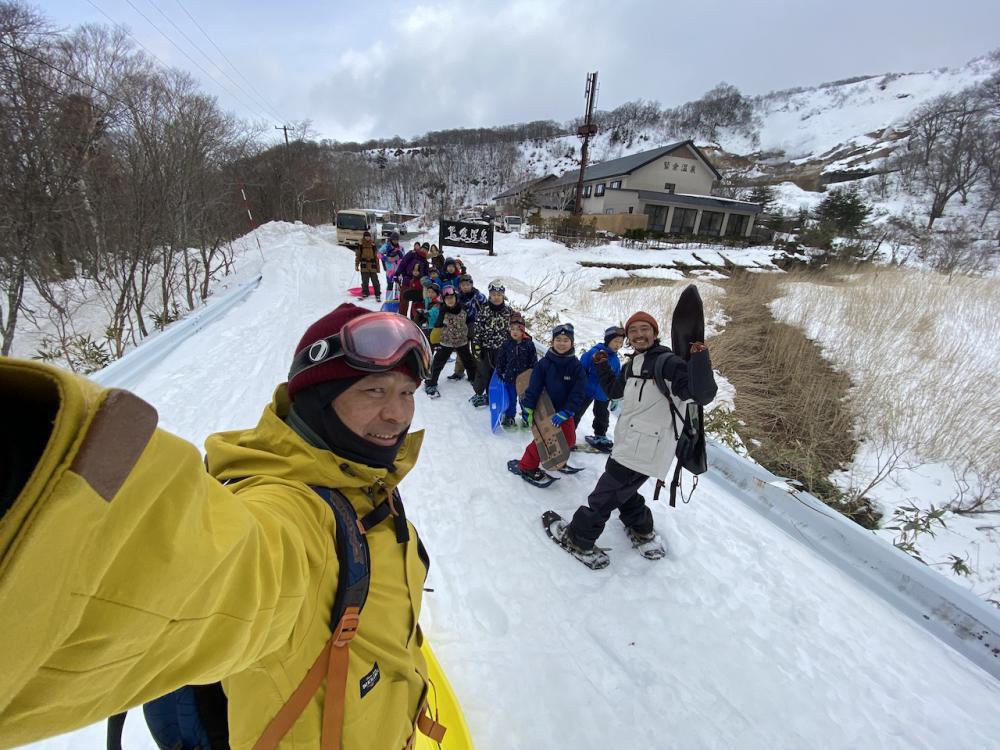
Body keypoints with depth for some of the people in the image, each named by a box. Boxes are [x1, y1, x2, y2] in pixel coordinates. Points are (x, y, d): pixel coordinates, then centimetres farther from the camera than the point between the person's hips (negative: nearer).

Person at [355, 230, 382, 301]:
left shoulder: (373, 246, 6)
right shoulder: (360, 246, 4)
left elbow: (376, 257, 10)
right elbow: (357, 256, 8)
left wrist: (378, 267, 8)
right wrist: (356, 265, 2)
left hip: (373, 267, 0)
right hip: (364, 267, 0)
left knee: (375, 281, -3)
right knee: (365, 282, 5)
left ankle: (378, 295, 2)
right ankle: (365, 294, 20)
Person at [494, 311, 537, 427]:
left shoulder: (529, 344, -8)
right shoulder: (507, 344, -4)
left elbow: (534, 361, -4)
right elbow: (500, 359, 4)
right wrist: (500, 372, 2)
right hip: (510, 377, 1)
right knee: (510, 398, 12)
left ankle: (526, 417, 28)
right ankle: (509, 417, 27)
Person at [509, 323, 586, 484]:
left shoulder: (576, 366, -11)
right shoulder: (544, 363, -14)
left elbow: (578, 393, -15)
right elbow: (534, 387, -16)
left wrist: (565, 413, -24)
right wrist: (528, 408, -20)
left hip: (565, 411, 3)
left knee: (569, 440, 9)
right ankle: (526, 466, 13)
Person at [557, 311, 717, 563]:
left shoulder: (668, 363, -14)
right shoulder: (631, 365, 11)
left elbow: (702, 395, -24)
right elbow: (614, 391, 27)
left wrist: (700, 360, -36)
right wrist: (602, 367, 18)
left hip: (646, 450, -9)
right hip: (627, 445, 9)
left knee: (604, 495, 3)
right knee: (622, 489, 27)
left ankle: (580, 538, 21)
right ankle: (642, 530, 49)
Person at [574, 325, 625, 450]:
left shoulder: (616, 360, 0)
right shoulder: (593, 352, -18)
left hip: (603, 395, 5)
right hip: (587, 391, -5)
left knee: (602, 417, 20)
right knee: (576, 415, 8)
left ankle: (600, 438, 40)